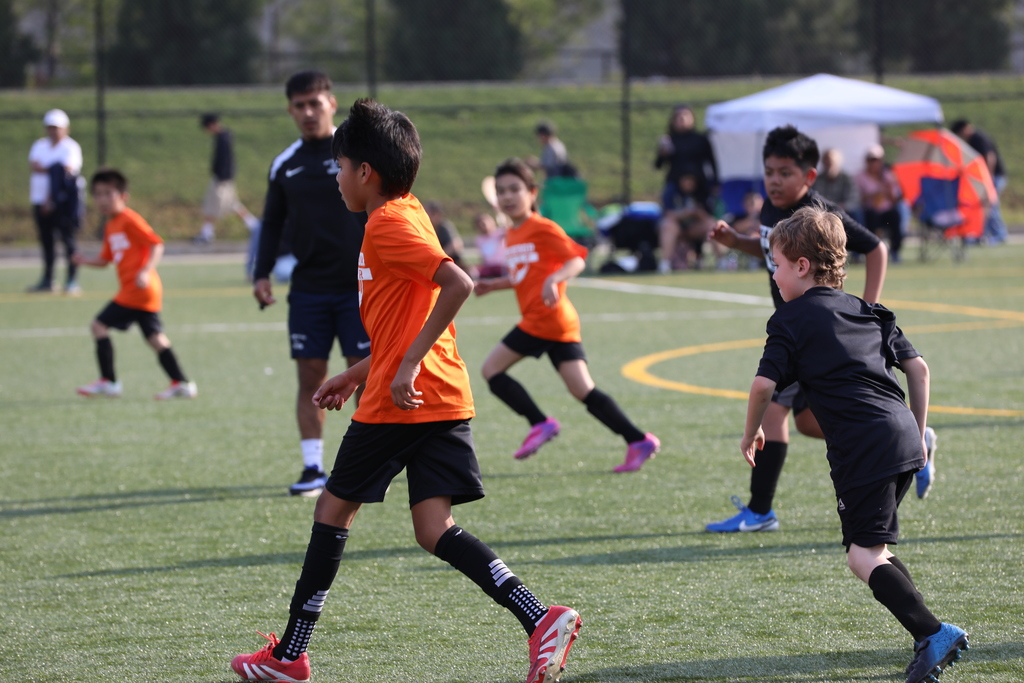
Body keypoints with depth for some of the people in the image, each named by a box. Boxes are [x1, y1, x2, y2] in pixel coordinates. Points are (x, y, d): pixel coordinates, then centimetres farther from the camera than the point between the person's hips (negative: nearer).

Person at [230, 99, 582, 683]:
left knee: (333, 510, 7)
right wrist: (356, 375, 28)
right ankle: (541, 618, -16)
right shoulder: (408, 215, 18)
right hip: (444, 399, 8)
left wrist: (406, 365, -24)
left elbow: (458, 285, -25)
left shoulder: (388, 225, -12)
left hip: (399, 403, -8)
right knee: (437, 531, 1)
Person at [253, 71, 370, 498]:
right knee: (310, 378, 1)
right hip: (308, 289, 3)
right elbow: (273, 223, 17)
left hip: (357, 287, -3)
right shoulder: (285, 165, 10)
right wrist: (262, 273, 5)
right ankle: (313, 468, 5)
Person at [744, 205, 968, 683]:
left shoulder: (792, 320, 1)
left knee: (864, 557, -9)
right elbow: (918, 368, 20)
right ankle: (929, 639, 7)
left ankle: (933, 633, -25)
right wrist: (917, 435, 27)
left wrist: (751, 432, 10)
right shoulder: (867, 312, 21)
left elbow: (764, 384, -7)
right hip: (904, 438, 8)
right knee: (873, 549, 16)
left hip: (863, 447, -8)